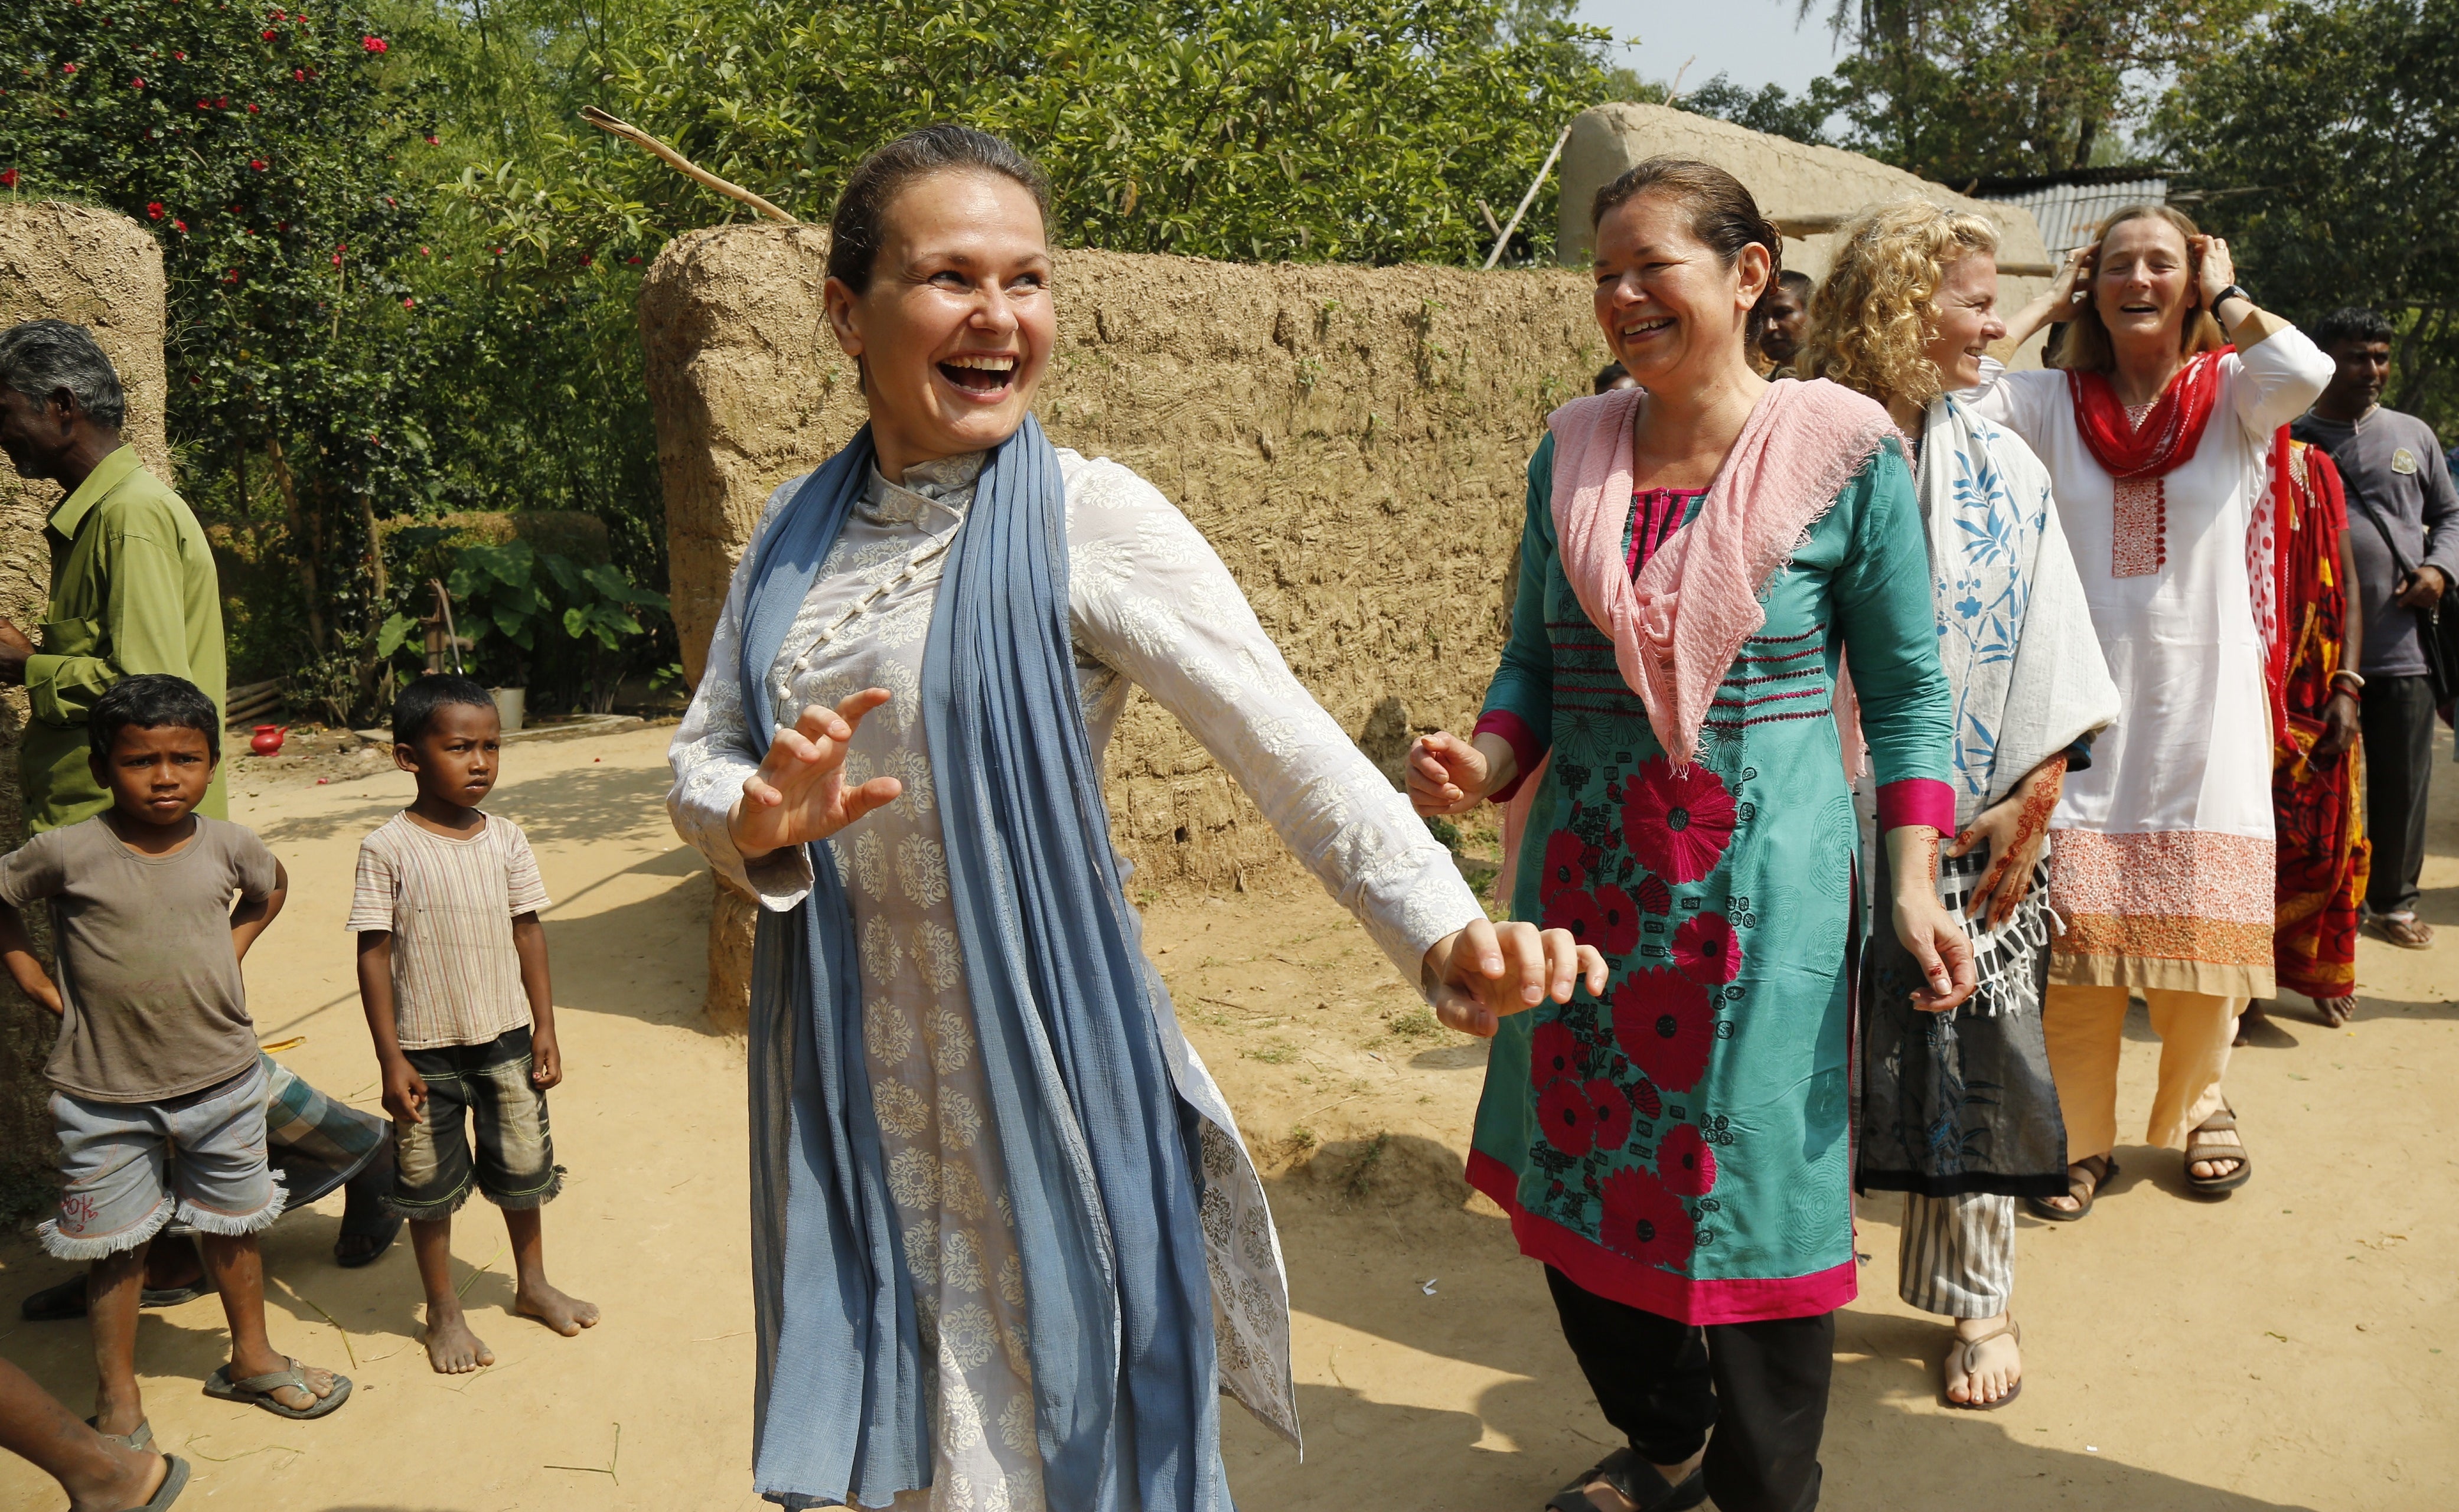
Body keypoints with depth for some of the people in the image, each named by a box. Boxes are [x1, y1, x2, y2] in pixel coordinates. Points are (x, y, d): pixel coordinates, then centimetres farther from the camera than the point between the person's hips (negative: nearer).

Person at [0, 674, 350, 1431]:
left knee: (234, 1226, 17)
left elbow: (270, 889, 17)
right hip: (106, 1093, -3)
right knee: (115, 1246, 9)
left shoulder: (227, 844, -5)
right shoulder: (68, 853, -14)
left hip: (221, 1080, 3)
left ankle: (252, 1358, 35)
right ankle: (117, 1396, 25)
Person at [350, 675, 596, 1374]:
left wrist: (545, 1029, 3)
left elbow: (528, 933, 5)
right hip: (427, 1050, -3)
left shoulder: (506, 839, -1)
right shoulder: (388, 848, -12)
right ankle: (443, 1312, 29)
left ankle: (532, 1283, 38)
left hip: (506, 1039, 4)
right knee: (430, 1182, 10)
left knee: (524, 1165, 16)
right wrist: (391, 1059, -12)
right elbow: (374, 954, -10)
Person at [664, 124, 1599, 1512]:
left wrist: (1445, 931, -36)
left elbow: (1289, 743, -21)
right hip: (849, 1076, 5)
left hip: (1036, 1074, -4)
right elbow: (703, 755, 6)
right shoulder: (800, 531, 3)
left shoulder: (1089, 521, -12)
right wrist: (758, 817, -17)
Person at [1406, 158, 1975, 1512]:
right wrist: (1487, 762, -9)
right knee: (1577, 1176, 12)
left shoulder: (1843, 447, -5)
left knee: (1757, 1189, 3)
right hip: (1587, 871, 4)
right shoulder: (1572, 449, 6)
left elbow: (1906, 689, -2)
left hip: (1761, 883, -4)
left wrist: (1914, 880, -11)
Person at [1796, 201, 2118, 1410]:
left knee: (1967, 1054, 9)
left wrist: (2031, 802, -3)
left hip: (1971, 826, 3)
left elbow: (2051, 650, 5)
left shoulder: (2001, 469, 6)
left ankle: (1977, 1299, 27)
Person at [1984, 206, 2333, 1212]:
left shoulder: (2231, 391, 3)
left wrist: (2225, 294, -4)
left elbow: (2306, 372, -19)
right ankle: (2079, 1134, 13)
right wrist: (2045, 307, 0)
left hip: (2204, 700, 0)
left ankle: (2198, 1104, 30)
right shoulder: (2055, 401, 5)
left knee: (2202, 921, 8)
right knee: (2076, 930, -1)